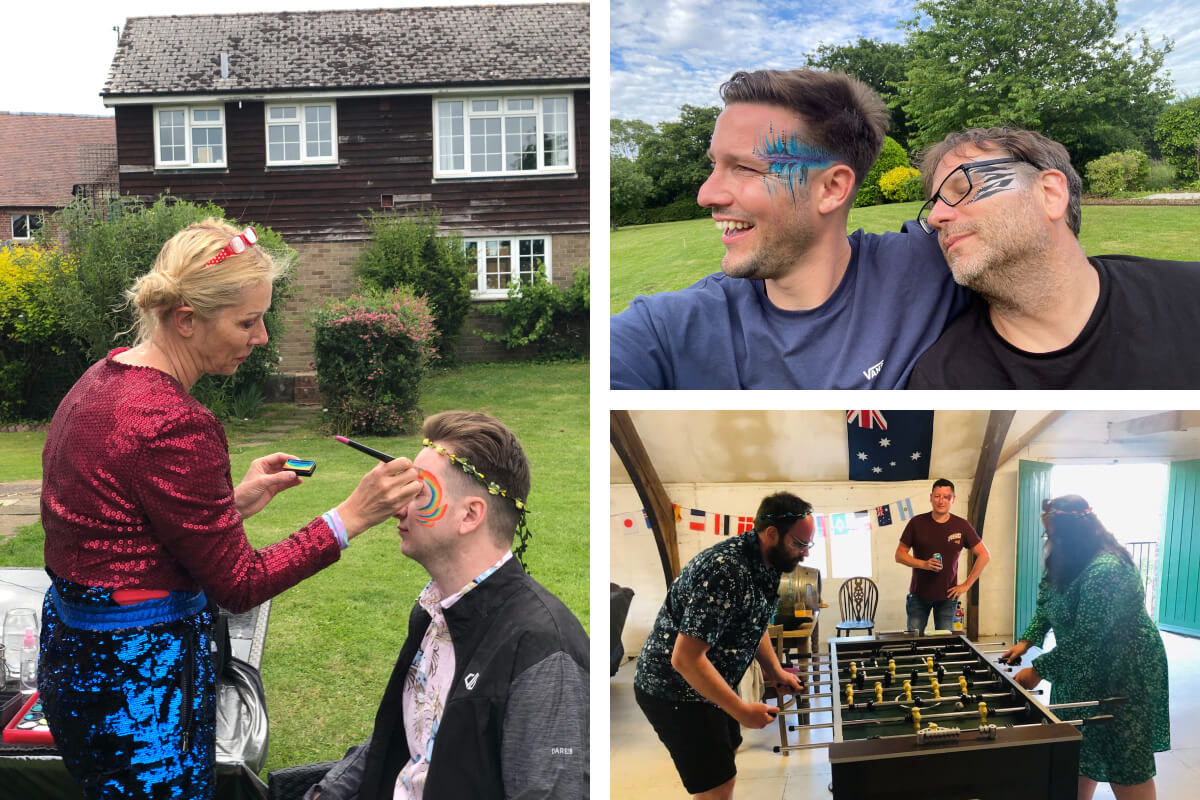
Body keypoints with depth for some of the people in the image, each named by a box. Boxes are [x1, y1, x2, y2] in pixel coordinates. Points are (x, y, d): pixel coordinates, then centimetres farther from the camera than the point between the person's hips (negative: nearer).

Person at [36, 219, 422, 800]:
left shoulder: (105, 378, 4)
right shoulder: (172, 424, -25)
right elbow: (238, 585, -18)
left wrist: (233, 502, 6)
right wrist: (352, 516, -19)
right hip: (136, 680, -10)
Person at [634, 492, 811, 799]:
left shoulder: (766, 563, -1)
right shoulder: (726, 572, -32)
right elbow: (685, 659, -33)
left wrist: (775, 670, 4)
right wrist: (741, 710, -28)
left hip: (710, 682, 10)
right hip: (674, 689, -10)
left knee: (724, 767, 25)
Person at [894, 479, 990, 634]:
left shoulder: (961, 526, -2)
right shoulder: (917, 523, -3)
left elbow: (984, 555, 3)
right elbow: (899, 555, 1)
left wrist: (966, 585, -1)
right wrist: (924, 564, -16)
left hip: (947, 596, 0)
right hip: (919, 594, 0)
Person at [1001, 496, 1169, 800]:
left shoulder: (1106, 570, -30)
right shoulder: (1066, 562, 0)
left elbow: (1085, 639, -29)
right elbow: (1046, 606, 12)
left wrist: (1037, 670, -23)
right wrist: (1025, 641, -1)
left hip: (1124, 673, -9)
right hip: (1084, 669, 9)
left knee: (1126, 762, 2)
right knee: (1078, 748, 15)